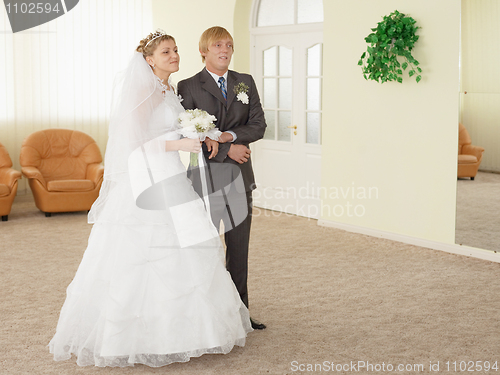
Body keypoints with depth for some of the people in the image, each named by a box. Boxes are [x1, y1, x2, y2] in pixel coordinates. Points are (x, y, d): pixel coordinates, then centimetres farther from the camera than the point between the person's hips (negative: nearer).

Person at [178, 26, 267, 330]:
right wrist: (227, 150, -16)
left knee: (239, 248, 11)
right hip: (206, 176, -4)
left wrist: (229, 135, -15)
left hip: (240, 177, 4)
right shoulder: (189, 87, -3)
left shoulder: (246, 83, 10)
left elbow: (259, 125, 2)